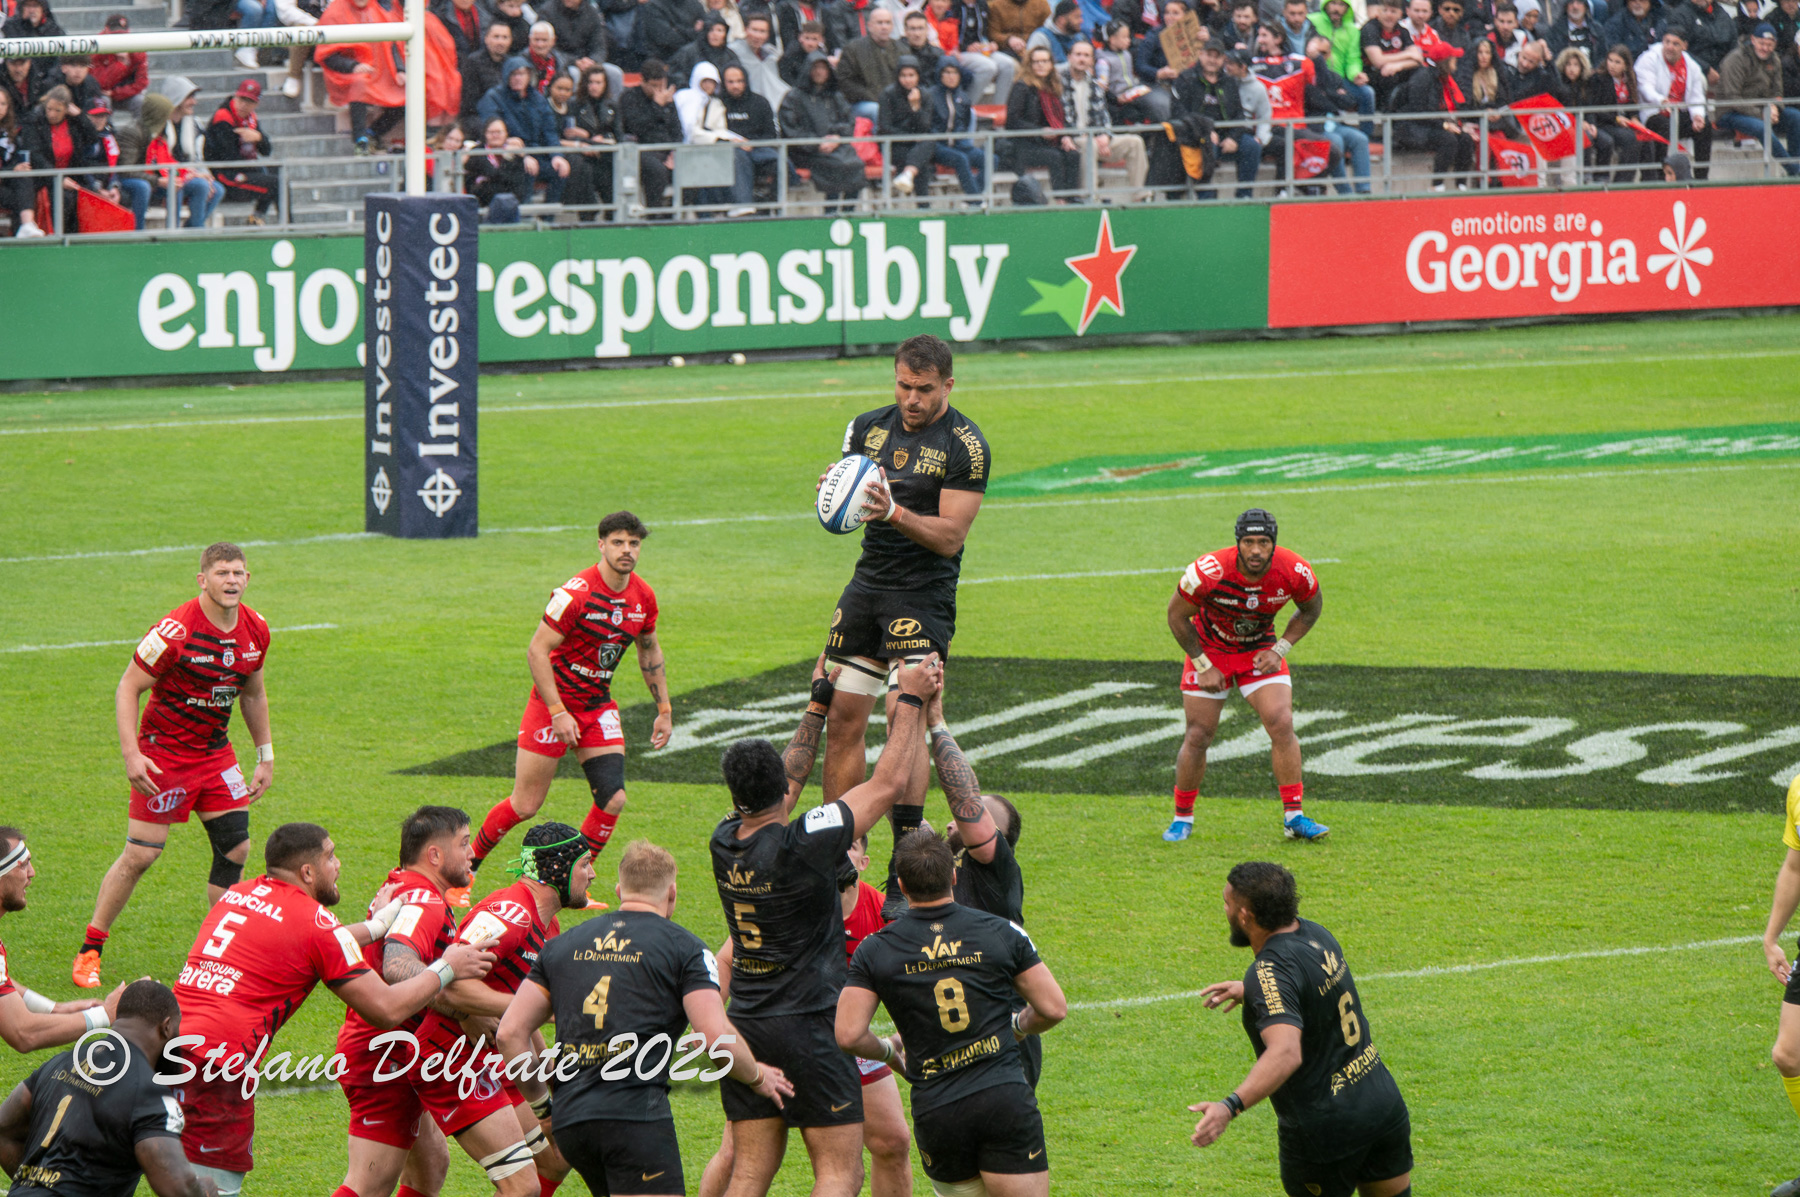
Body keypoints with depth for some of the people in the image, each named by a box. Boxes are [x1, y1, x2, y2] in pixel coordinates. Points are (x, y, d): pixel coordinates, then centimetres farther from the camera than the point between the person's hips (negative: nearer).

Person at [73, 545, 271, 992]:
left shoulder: (256, 630, 0)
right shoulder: (176, 631, -21)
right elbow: (128, 688, -15)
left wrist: (265, 756, 15)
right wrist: (131, 754, -22)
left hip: (216, 751, 6)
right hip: (163, 753, -6)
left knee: (235, 848, -2)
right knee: (140, 854, -7)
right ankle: (90, 950, 7)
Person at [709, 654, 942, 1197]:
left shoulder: (725, 842, 0)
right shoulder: (802, 845, -18)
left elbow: (791, 776, 19)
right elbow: (889, 782, -9)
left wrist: (819, 702, 27)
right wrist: (911, 699, 2)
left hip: (744, 1026, 6)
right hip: (806, 1027, -6)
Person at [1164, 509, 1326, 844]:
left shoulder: (1294, 572, -23)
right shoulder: (1209, 572, -31)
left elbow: (1312, 608, 1)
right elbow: (1177, 616, -14)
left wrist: (1280, 650, -9)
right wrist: (1203, 666, -12)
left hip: (1260, 650, 2)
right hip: (1210, 649, -2)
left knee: (1282, 725, -15)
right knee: (1198, 737, -2)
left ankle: (1294, 816, -7)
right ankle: (1182, 818, 17)